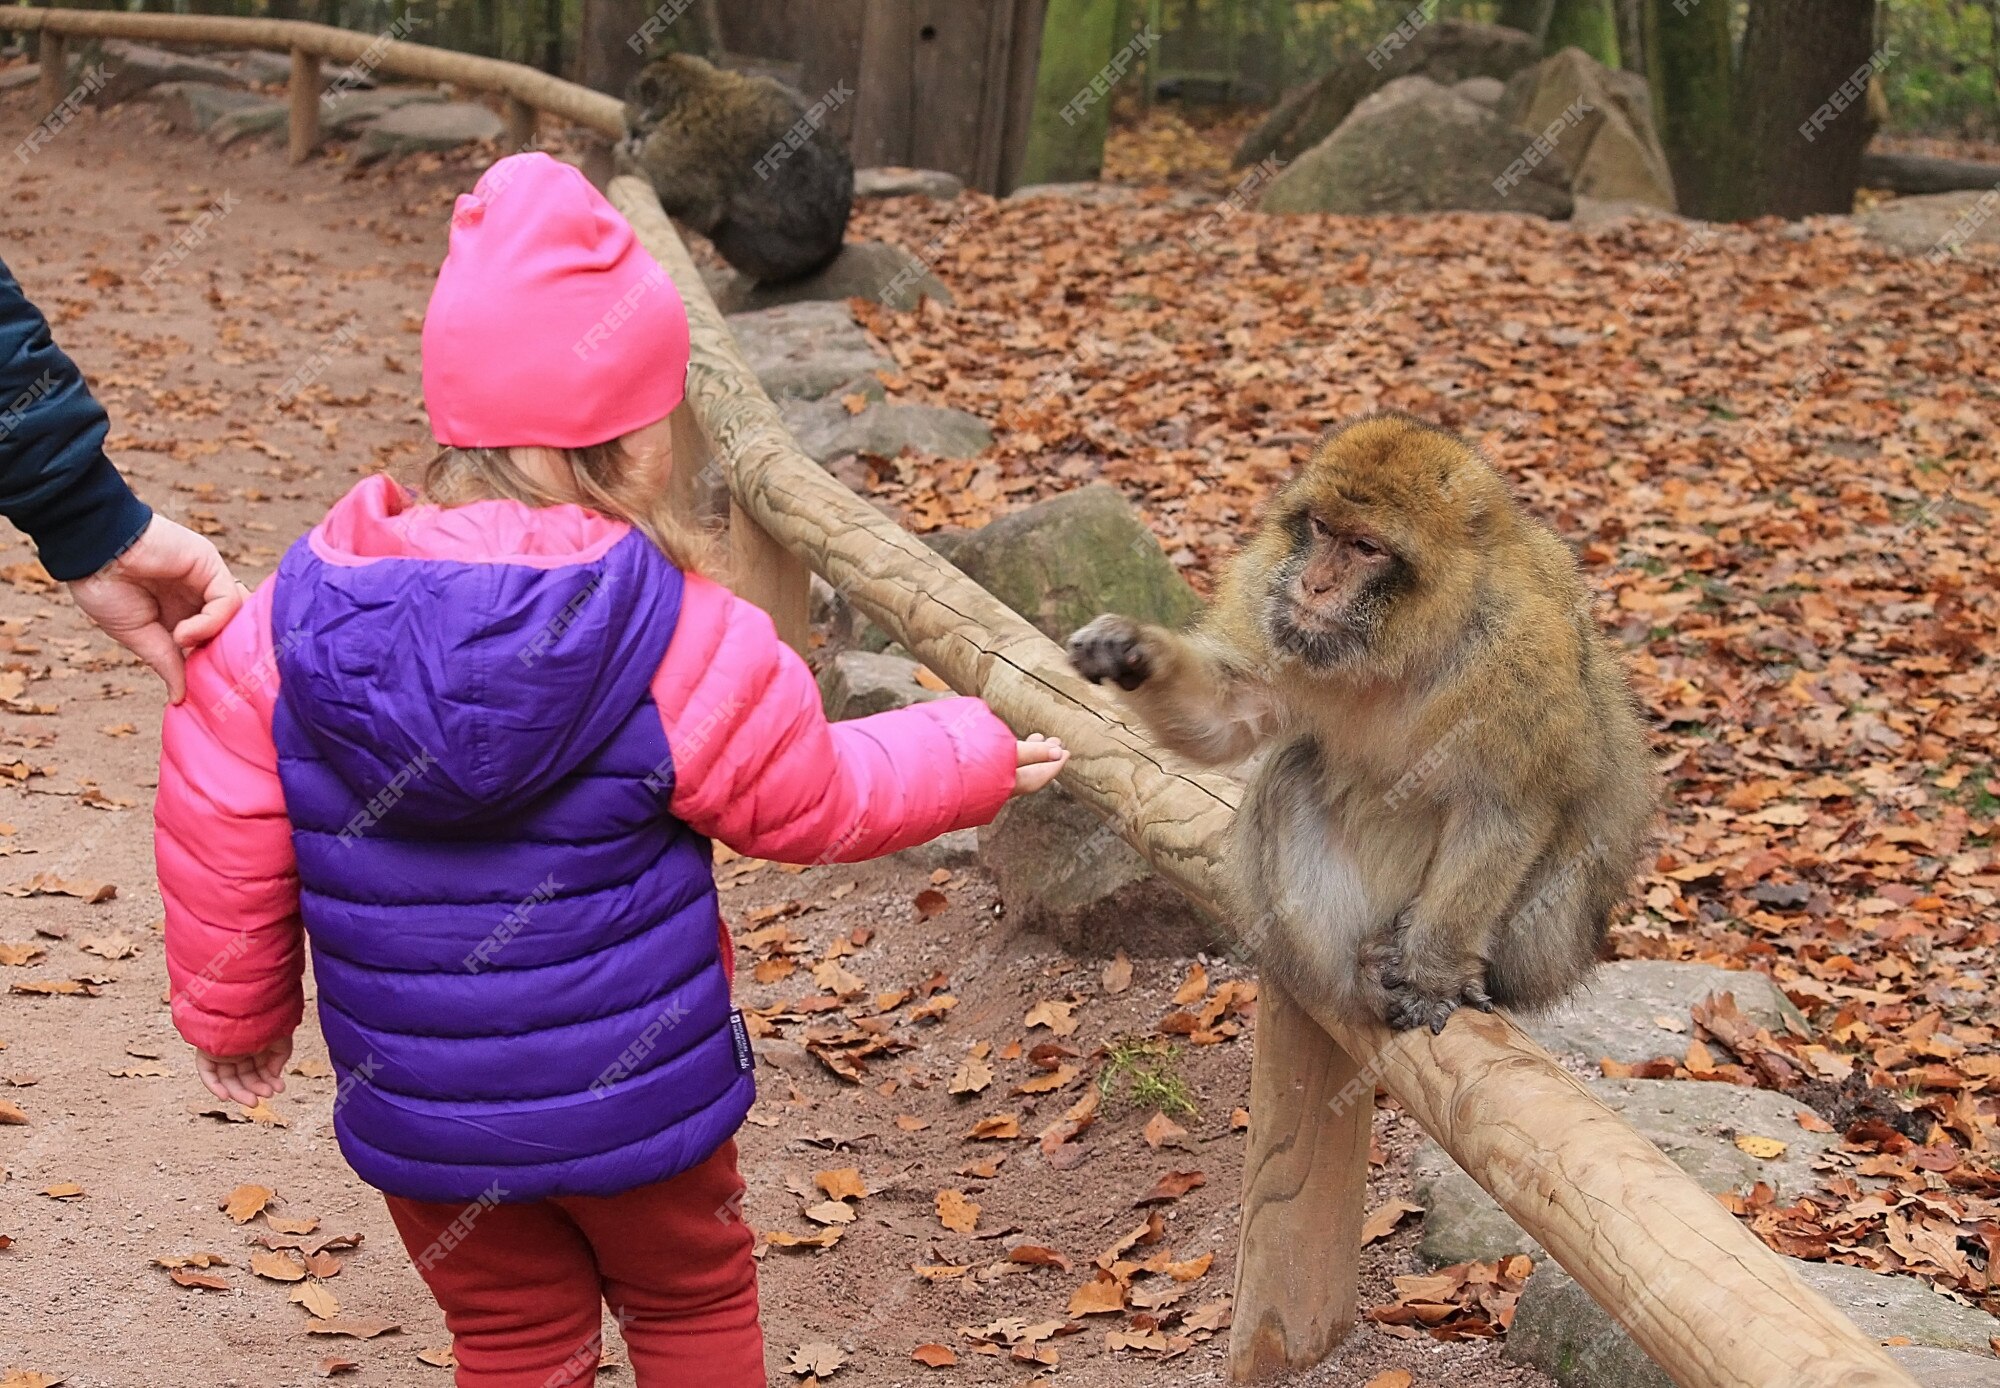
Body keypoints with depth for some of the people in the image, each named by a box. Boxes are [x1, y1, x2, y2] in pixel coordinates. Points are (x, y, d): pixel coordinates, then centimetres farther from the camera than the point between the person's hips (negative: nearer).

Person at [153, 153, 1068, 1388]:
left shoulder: (295, 622, -14)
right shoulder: (676, 638, -21)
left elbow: (222, 841, -5)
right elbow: (813, 798, -7)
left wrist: (234, 1011, 13)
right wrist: (977, 755, 11)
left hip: (418, 1115, 2)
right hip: (635, 1097, -2)